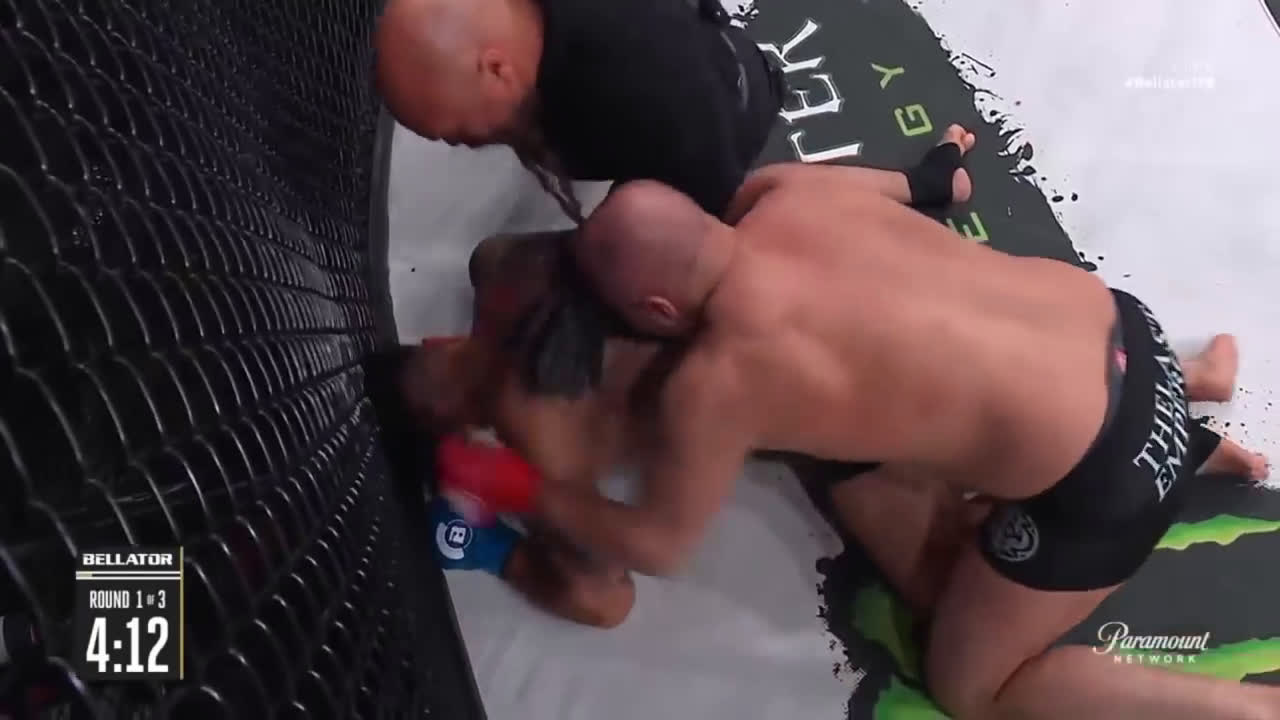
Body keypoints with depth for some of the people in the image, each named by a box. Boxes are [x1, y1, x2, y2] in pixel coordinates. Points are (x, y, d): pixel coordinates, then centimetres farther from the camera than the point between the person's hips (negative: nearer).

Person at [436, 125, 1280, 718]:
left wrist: (517, 491, 7)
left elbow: (658, 544, -3)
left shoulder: (711, 385, -20)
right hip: (1116, 324, 8)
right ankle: (1187, 402, 27)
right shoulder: (785, 188, -3)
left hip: (1099, 477, -7)